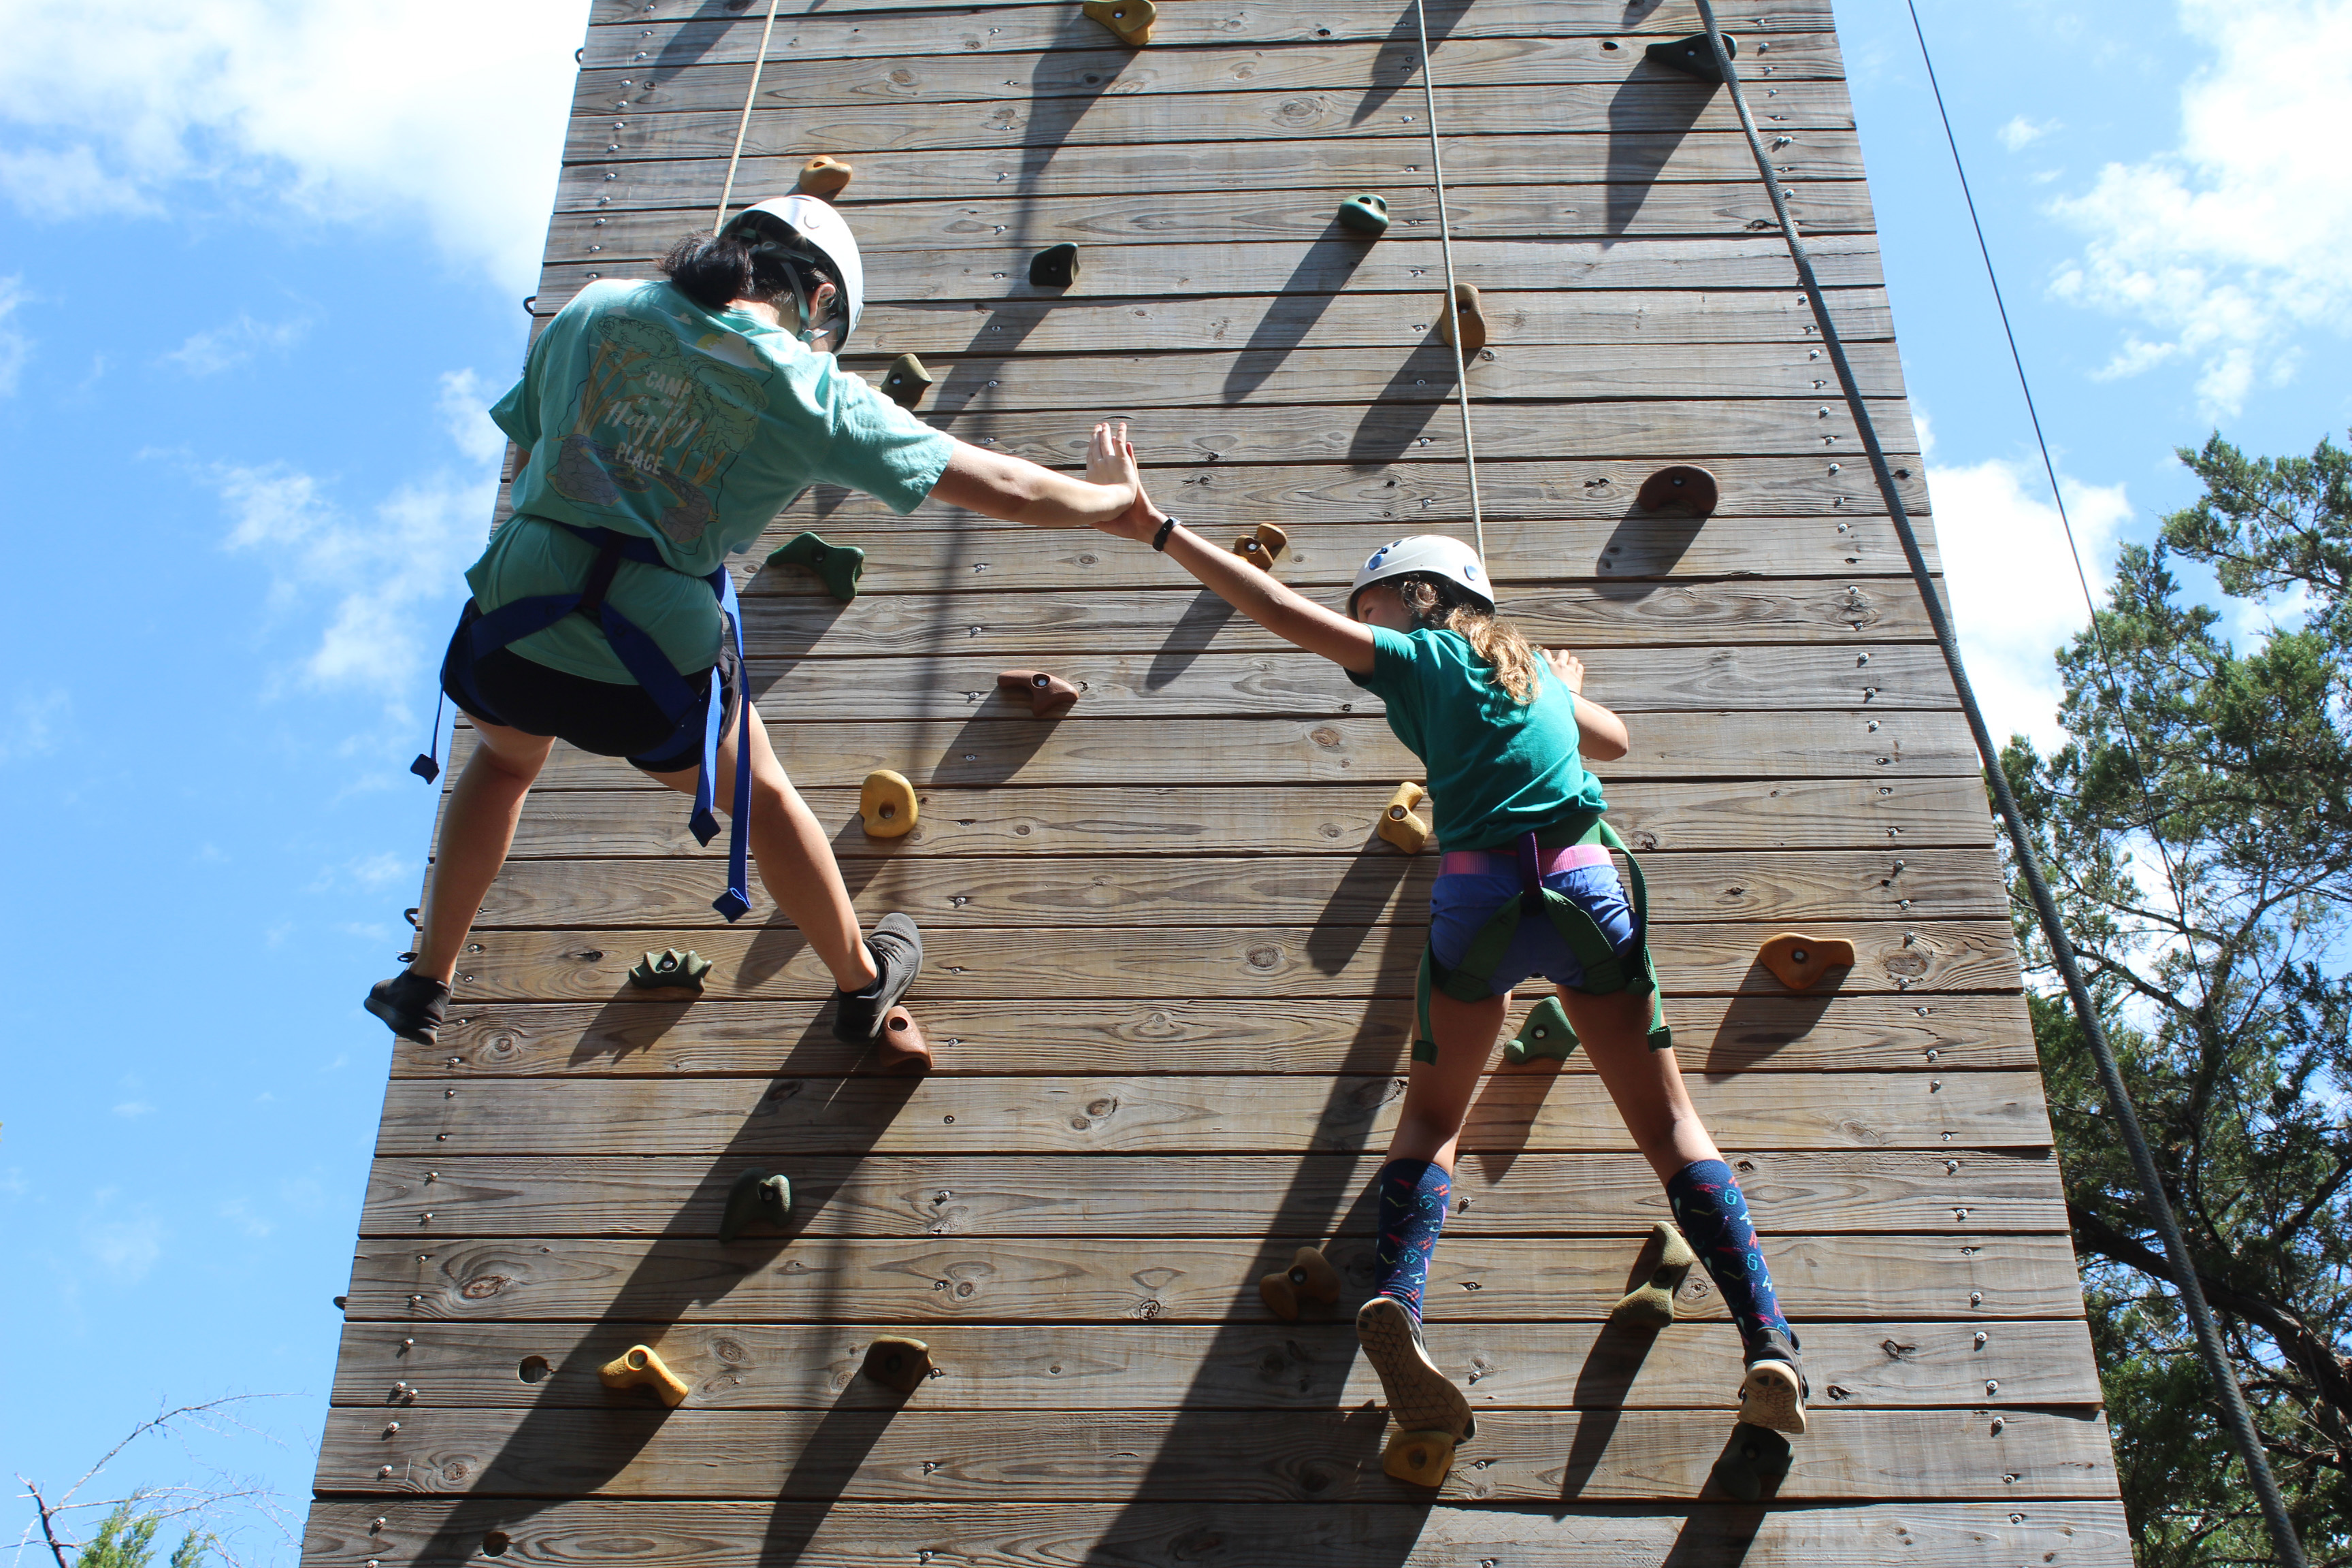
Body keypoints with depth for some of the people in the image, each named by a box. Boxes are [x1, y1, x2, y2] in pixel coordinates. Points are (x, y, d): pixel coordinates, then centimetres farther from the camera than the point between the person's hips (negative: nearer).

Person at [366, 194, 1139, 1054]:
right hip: (653, 668, -3)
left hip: (512, 632, 3)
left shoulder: (595, 311, 4)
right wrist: (1111, 495, 15)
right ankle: (861, 981, 46)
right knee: (761, 793, 27)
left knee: (504, 758, 37)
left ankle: (425, 983, 45)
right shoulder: (813, 393, -4)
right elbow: (1001, 487, -1)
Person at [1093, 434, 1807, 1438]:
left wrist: (1159, 531, -1)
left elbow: (1282, 610, 0)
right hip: (1587, 889, 3)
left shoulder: (1416, 657, 10)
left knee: (1432, 1117, 14)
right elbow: (1614, 741, 44)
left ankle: (1399, 1301, -11)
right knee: (1668, 1125, 8)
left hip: (1477, 897, -3)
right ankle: (1768, 1344, -6)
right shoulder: (1535, 669, 25)